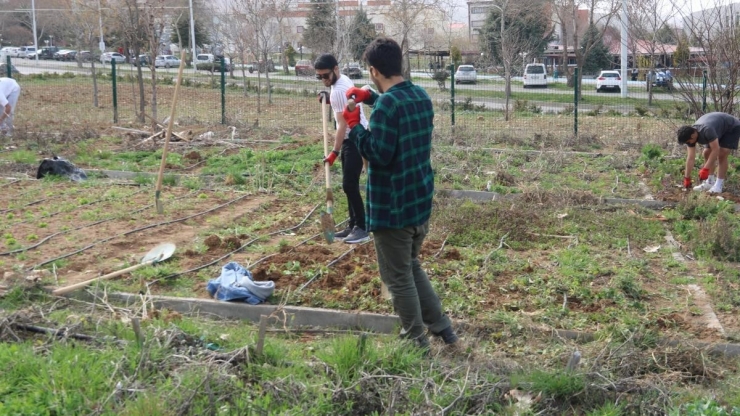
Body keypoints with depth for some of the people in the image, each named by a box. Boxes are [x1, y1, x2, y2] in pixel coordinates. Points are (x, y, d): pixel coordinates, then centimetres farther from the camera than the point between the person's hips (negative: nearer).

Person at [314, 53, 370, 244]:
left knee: (349, 185, -9)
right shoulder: (343, 80, 9)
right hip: (353, 139, 10)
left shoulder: (338, 90, -22)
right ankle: (353, 225, 18)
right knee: (349, 185, 12)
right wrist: (329, 101, 11)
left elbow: (343, 125, -23)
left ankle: (363, 228, -2)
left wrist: (335, 152, -21)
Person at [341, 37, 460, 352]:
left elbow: (379, 154, -24)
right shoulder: (421, 96, 7)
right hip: (420, 201, 9)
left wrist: (354, 125, -12)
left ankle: (417, 344, 15)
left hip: (392, 207, -9)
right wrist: (371, 97, 23)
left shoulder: (387, 105, -21)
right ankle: (443, 330, 27)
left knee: (398, 277, 5)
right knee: (412, 267, 24)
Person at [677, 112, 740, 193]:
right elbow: (690, 158, -14)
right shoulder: (690, 134, -18)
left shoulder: (707, 130, -42)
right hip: (719, 128, 8)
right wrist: (687, 178, -13)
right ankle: (709, 183, 6)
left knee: (722, 154, -19)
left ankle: (719, 185, -13)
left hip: (732, 128, -7)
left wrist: (705, 169, -39)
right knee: (707, 153, -1)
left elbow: (716, 150, -40)